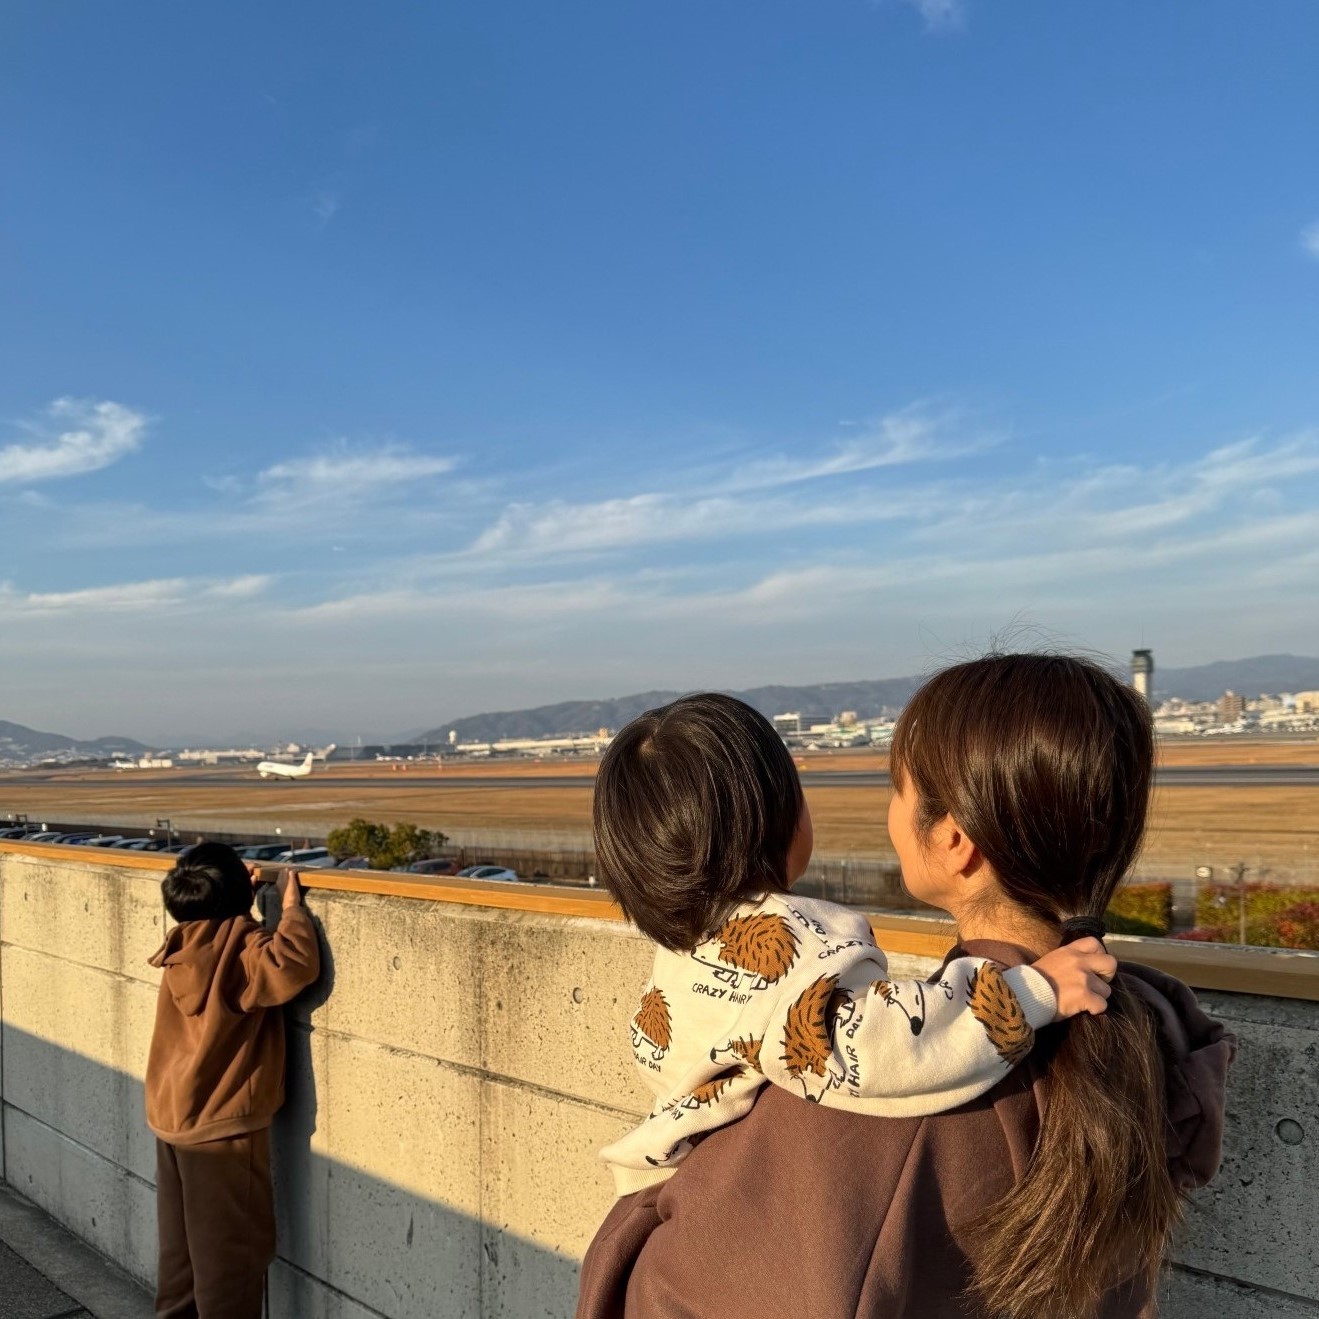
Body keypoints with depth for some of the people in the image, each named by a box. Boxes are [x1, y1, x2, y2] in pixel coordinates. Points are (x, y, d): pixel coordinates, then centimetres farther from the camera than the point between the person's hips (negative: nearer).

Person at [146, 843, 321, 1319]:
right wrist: (290, 905, -26)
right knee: (230, 1251, 6)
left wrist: (236, 890, 16)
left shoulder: (183, 949, 1)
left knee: (181, 1245, 22)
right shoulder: (242, 954, -23)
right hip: (221, 1129, -8)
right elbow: (296, 963, -40)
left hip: (173, 1120, 8)